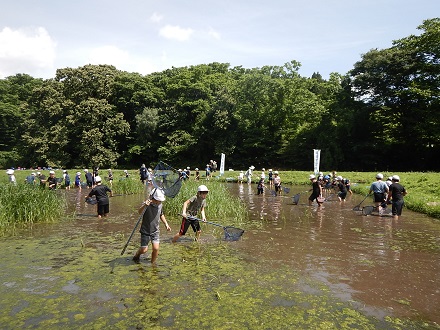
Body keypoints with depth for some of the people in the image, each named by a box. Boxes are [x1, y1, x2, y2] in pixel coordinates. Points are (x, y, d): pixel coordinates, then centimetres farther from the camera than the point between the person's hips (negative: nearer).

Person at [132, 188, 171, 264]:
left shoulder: (160, 205, -5)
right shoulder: (147, 204, -22)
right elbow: (140, 212, -44)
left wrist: (166, 224, 8)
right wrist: (144, 206, -63)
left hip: (155, 231, 4)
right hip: (145, 231, -4)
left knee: (156, 248, -7)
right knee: (144, 250, 4)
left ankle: (153, 263, 19)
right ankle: (137, 256, 38)